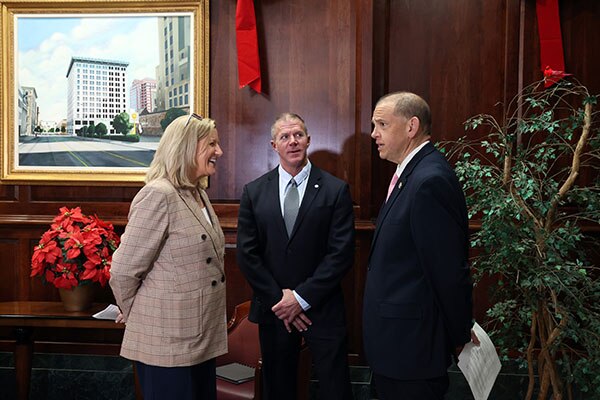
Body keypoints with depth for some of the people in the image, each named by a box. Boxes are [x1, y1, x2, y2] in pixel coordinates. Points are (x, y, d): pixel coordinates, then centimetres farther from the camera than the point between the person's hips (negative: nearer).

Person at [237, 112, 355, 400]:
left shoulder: (335, 190, -3)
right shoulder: (254, 192, 3)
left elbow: (342, 253, -8)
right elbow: (246, 254, 0)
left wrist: (302, 297, -11)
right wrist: (278, 299, -7)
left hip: (322, 308, -2)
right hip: (273, 309, 2)